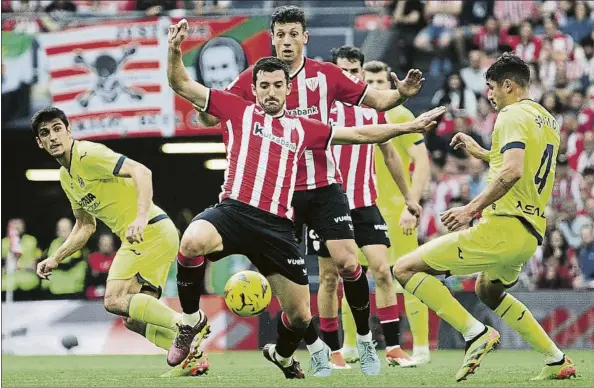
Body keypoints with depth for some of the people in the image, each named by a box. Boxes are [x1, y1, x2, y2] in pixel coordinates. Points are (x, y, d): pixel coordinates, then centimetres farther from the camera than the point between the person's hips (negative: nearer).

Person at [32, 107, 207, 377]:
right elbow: (85, 227, 29)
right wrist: (55, 259, 22)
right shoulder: (65, 177, 19)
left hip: (151, 230, -10)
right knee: (134, 319, 6)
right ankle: (193, 358, 1)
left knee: (115, 300, -19)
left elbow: (141, 171, -22)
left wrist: (142, 217, -35)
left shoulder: (87, 154, -10)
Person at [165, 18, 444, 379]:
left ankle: (282, 354, 42)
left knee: (300, 315, 4)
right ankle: (192, 319, -13)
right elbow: (182, 85, 10)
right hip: (234, 211, -3)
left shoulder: (302, 128, 18)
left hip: (277, 226, 3)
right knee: (192, 242, -38)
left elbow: (359, 134, 25)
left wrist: (411, 126, 23)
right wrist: (175, 50, -8)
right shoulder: (238, 111, 11)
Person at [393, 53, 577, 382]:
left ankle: (475, 332, -17)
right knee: (488, 290, 37)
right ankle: (557, 361, 27)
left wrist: (471, 208, -25)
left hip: (502, 227, -10)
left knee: (405, 269, -8)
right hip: (530, 234, 10)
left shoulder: (512, 116, -11)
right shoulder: (548, 120, 17)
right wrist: (480, 153, 31)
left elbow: (512, 172, -27)